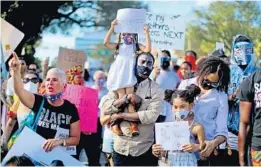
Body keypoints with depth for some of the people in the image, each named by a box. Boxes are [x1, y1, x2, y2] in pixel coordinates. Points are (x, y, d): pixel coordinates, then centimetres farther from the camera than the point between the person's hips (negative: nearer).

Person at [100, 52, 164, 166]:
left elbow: (151, 116, -14)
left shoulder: (156, 90, -1)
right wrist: (127, 98, -16)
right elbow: (105, 108, -4)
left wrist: (121, 115, -12)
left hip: (145, 149, -2)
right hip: (121, 147, 2)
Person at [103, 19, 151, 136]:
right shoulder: (119, 46, 14)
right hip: (119, 75, 1)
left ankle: (132, 124, -15)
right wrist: (112, 28, -7)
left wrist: (146, 33, -8)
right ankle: (115, 122, 0)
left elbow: (148, 49, -6)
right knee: (122, 97, -7)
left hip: (130, 74, 0)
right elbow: (106, 43, -3)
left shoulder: (136, 46, 12)